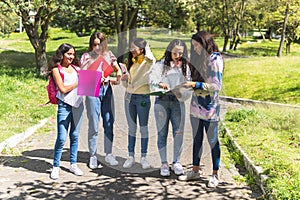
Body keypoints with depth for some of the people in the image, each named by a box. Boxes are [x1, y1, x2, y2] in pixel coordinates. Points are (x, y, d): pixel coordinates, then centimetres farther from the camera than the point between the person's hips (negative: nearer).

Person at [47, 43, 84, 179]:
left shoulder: (75, 68, 14)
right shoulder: (56, 69, 0)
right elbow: (63, 88, -9)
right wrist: (79, 83, -6)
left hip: (78, 104, 5)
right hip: (64, 105, -5)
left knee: (75, 136, 11)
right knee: (61, 138, -6)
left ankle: (73, 164, 22)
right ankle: (56, 167, 8)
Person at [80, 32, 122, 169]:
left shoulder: (108, 55, 12)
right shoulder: (87, 56, 3)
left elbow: (117, 69, 7)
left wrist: (118, 78, -14)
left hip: (107, 89, 3)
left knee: (109, 123, 5)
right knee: (94, 125, -1)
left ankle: (108, 154, 16)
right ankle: (93, 157, 9)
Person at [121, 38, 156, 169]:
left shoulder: (148, 62, -6)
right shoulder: (131, 62, 12)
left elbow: (150, 57, -32)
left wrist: (147, 47, -11)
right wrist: (124, 79, -6)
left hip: (143, 98, -5)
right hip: (129, 97, 5)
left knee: (143, 128, 5)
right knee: (131, 128, 10)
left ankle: (143, 157, 15)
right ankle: (131, 157, 17)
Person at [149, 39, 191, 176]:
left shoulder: (185, 67, 13)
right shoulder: (160, 65, 7)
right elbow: (152, 79, -6)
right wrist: (160, 84, -26)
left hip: (178, 101, 1)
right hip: (162, 100, -1)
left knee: (178, 132, -1)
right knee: (162, 133, 2)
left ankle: (176, 162, 12)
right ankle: (164, 164, 11)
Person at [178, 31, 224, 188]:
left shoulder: (215, 60, -12)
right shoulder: (199, 58, 10)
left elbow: (217, 86, -16)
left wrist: (196, 84, -19)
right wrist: (188, 83, -2)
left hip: (210, 106, -7)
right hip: (196, 105, 7)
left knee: (212, 140, 4)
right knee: (196, 139, 14)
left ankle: (215, 175, 15)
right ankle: (195, 170, 26)